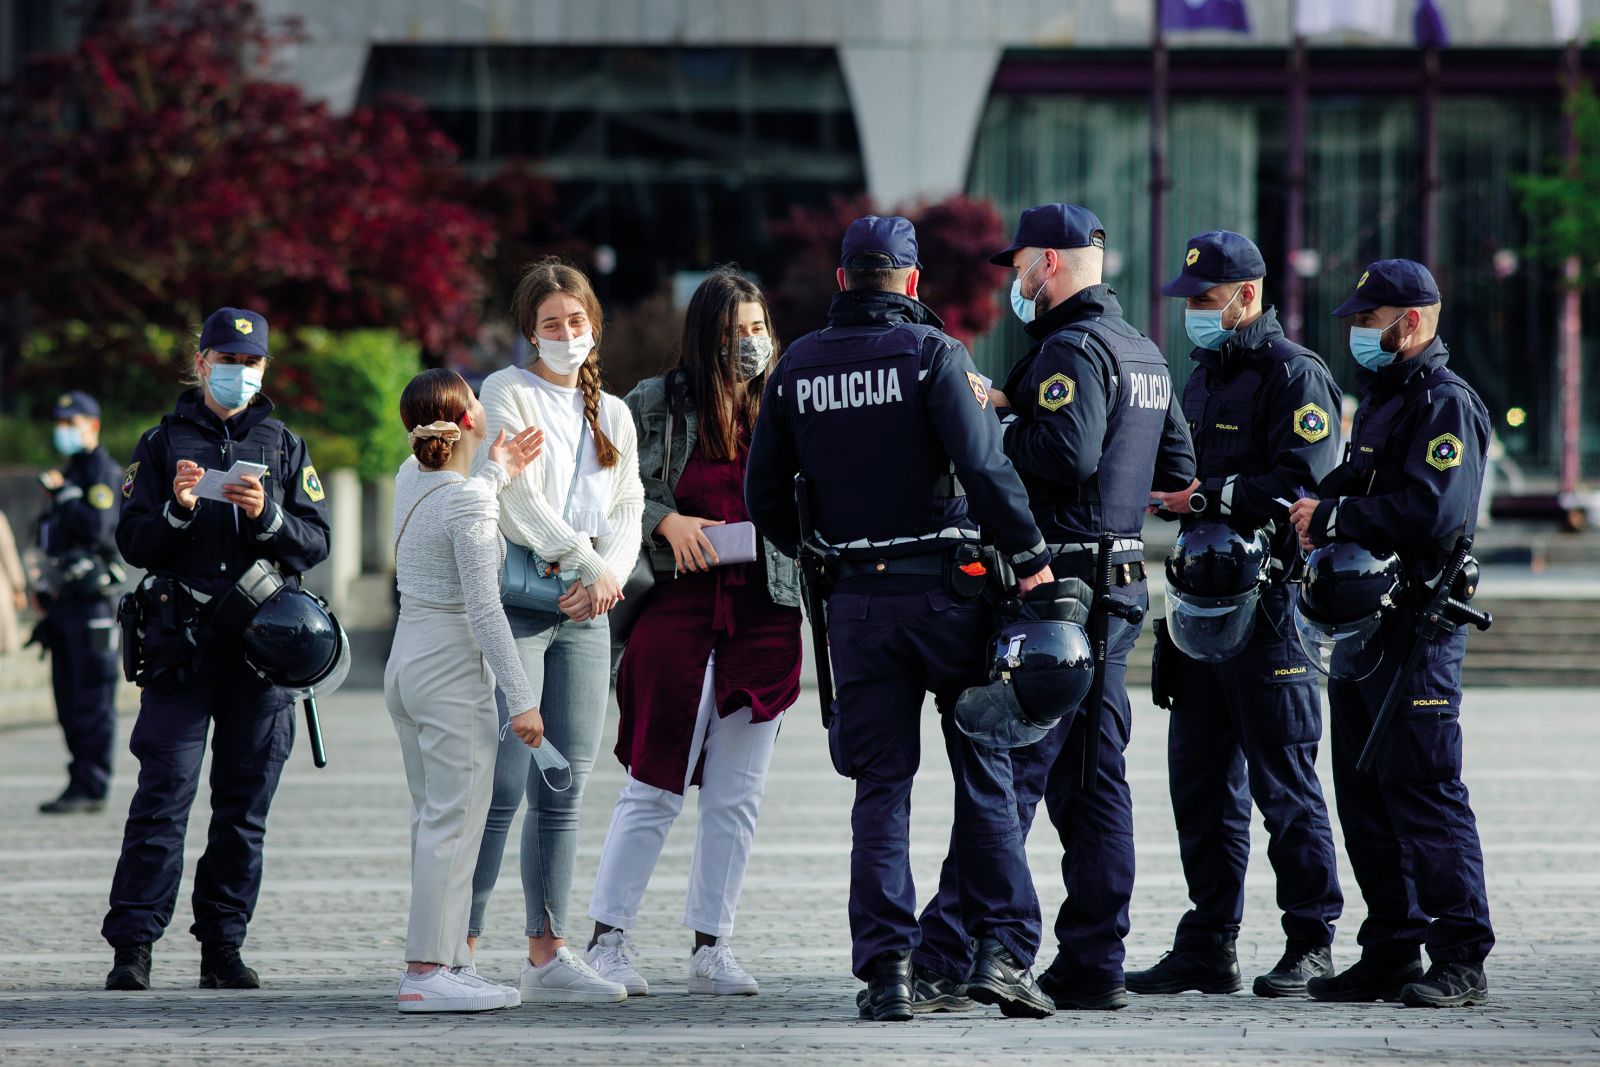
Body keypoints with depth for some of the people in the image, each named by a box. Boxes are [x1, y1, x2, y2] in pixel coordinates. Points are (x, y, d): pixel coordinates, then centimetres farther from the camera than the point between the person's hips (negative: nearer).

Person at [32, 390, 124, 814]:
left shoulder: (103, 472, -8)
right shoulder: (73, 471, 21)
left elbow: (97, 527, -22)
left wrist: (63, 493, -16)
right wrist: (49, 590, 22)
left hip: (92, 600, -10)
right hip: (66, 599, 10)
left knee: (92, 699, -9)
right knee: (69, 699, 10)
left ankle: (91, 787, -9)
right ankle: (81, 783, 13)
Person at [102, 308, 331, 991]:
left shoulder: (286, 449, 14)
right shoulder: (162, 445, 10)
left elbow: (315, 545, 6)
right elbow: (132, 543, 5)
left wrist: (268, 517, -13)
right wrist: (176, 511, -14)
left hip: (263, 645, 2)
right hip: (180, 644, -2)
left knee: (245, 801, 2)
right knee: (163, 795, -9)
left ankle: (223, 947, 7)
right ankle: (132, 945, -11)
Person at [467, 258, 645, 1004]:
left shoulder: (613, 415, 19)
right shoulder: (507, 394, 1)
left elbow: (627, 510, 10)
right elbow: (519, 501, -9)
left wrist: (606, 575, -8)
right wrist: (590, 564, -10)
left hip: (585, 612, 6)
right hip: (512, 603, -6)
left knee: (564, 792, 4)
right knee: (502, 787, -12)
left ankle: (547, 955, 6)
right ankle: (457, 954, -10)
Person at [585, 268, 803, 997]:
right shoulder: (657, 405, 2)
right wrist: (666, 521, -10)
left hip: (764, 615, 3)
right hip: (678, 609, -3)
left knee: (737, 795, 5)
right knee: (655, 786, -3)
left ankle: (711, 947, 12)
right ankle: (607, 940, 3)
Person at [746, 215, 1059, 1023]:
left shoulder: (797, 367, 7)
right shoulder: (931, 352, -7)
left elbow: (764, 493, 10)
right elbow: (982, 465, -17)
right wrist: (1030, 556, -10)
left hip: (858, 600, 3)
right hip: (946, 590, -3)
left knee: (881, 788, 6)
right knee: (985, 775, 5)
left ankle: (886, 970, 0)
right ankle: (1002, 950, -2)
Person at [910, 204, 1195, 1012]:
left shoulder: (1073, 348, -12)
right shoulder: (1142, 352, 18)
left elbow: (1066, 454, -24)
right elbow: (1178, 469, 21)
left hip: (1057, 583, -9)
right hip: (1121, 583, 9)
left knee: (1006, 771, -10)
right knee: (1093, 778, 9)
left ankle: (945, 958, -12)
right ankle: (1093, 966, 9)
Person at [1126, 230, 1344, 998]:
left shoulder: (1294, 376, -8)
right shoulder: (1204, 377, 20)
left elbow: (1302, 485, -19)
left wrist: (1206, 496, -20)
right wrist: (1161, 486, 9)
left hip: (1268, 603, -9)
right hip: (1202, 602, 9)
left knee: (1283, 780, -5)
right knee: (1201, 781, 9)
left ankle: (1312, 942, 1)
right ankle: (1208, 947, 14)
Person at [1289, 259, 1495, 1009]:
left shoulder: (1446, 404, -11)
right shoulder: (1380, 398, 20)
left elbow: (1431, 512, -22)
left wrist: (1333, 517, -14)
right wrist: (1321, 507, 4)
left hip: (1418, 628, -10)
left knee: (1423, 789, -10)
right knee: (1364, 792, 10)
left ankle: (1461, 960, -7)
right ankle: (1391, 952, 17)